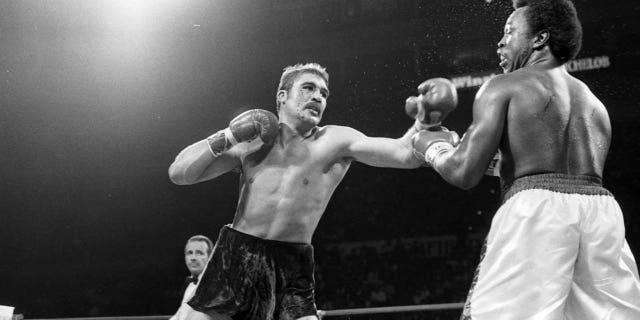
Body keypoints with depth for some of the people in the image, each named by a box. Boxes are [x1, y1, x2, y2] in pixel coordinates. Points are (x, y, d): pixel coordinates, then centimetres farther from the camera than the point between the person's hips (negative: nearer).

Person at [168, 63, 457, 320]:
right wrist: (226, 138, -5)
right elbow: (178, 174, 6)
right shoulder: (251, 141, 7)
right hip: (235, 256, 2)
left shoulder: (336, 141, 0)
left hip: (292, 268, -1)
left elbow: (405, 154, -12)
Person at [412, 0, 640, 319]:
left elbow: (465, 173, -2)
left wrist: (433, 147, 19)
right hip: (599, 207, 6)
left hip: (536, 209, -6)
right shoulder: (595, 104, 27)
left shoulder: (503, 87, 8)